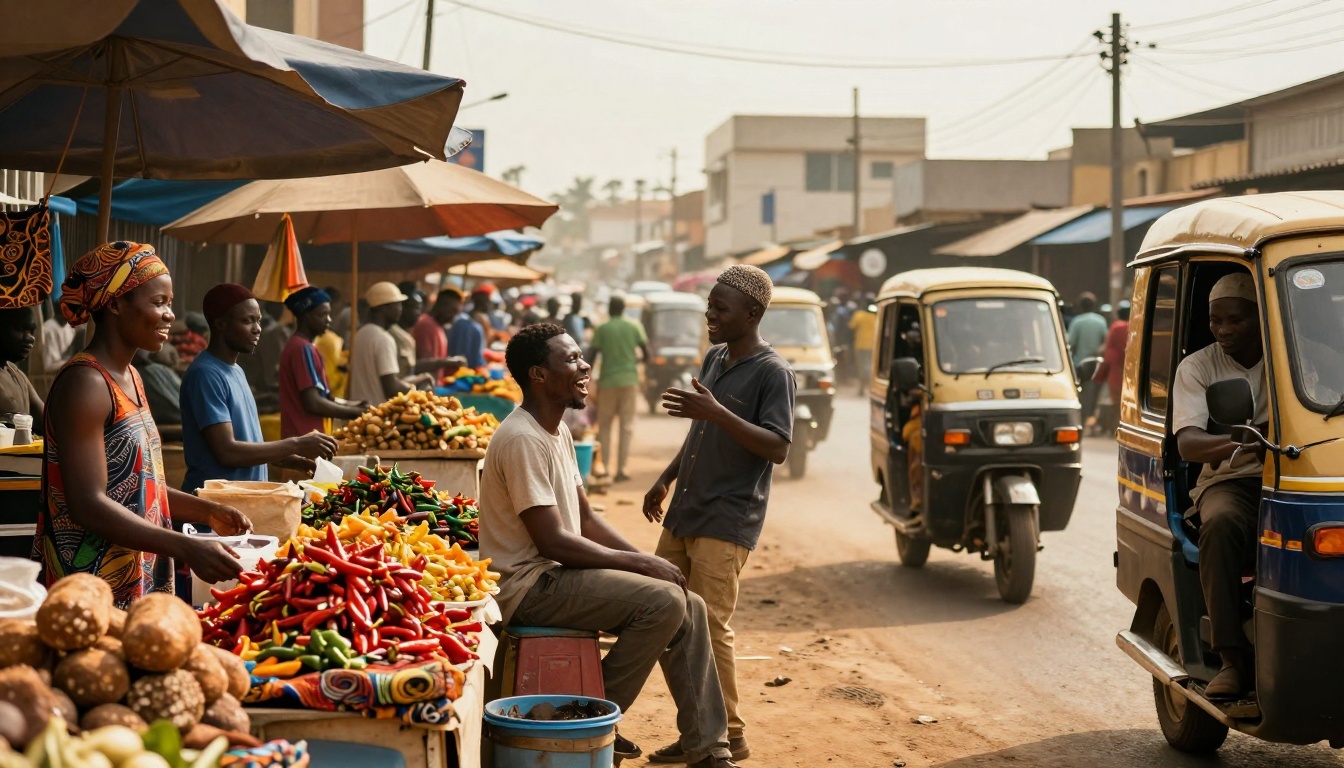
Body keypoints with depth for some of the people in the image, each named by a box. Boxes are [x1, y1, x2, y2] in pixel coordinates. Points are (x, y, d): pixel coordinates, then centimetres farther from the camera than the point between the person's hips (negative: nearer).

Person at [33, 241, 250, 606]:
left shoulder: (129, 377, 13)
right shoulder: (85, 383, -16)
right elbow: (88, 505, -23)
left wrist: (209, 512, 8)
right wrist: (187, 549, -28)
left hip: (139, 585, 9)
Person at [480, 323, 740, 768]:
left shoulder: (558, 432, 12)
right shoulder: (522, 439, -19)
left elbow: (586, 519, 17)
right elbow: (553, 541, -23)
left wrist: (645, 560, 1)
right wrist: (642, 563, -15)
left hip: (559, 573, 10)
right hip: (530, 585, -10)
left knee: (689, 607, 1)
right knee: (663, 601, -22)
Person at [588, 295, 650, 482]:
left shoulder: (601, 329, -1)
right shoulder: (634, 327, 3)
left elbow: (591, 356, -4)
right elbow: (647, 354, 2)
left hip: (608, 380, -1)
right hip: (629, 379, 1)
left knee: (604, 425, 10)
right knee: (627, 425, 4)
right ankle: (621, 469, -3)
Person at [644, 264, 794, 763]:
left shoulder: (772, 372, -11)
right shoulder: (713, 359, 14)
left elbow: (778, 449, -20)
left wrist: (715, 411, -28)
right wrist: (666, 480, 18)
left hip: (727, 521, -8)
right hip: (683, 513, 9)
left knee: (708, 626, -10)